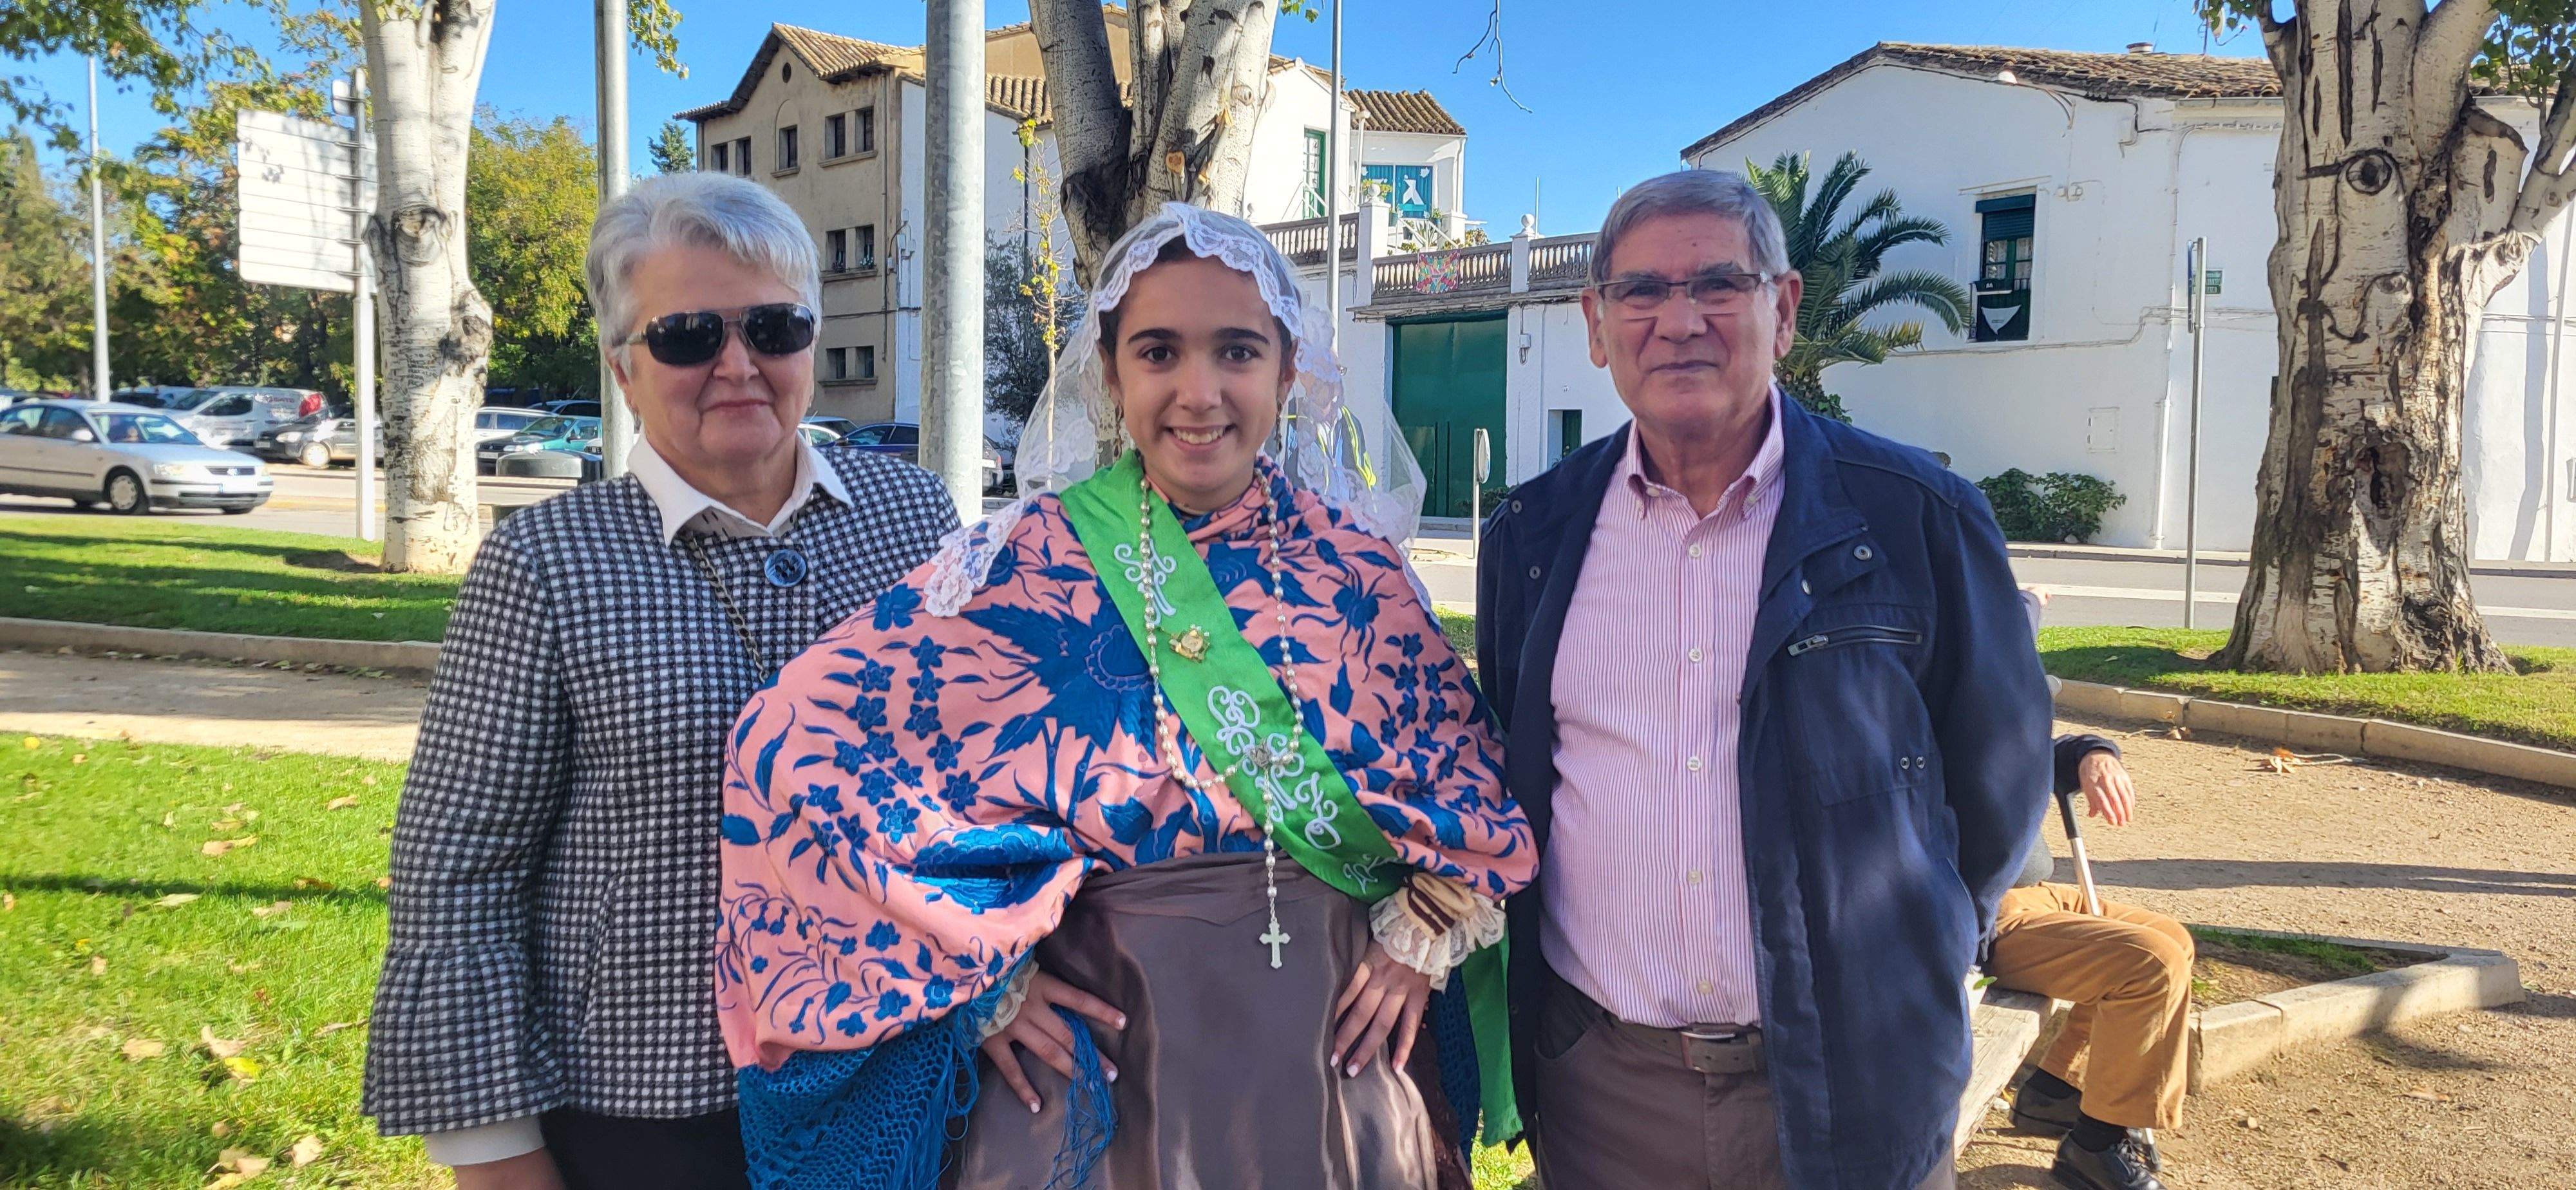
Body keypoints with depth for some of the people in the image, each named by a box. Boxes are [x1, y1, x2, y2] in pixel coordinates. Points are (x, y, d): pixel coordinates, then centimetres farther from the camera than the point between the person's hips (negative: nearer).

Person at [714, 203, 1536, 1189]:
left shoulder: (1356, 567, -1)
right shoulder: (1028, 566, -10)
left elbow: (1465, 757, 11)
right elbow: (795, 743, -12)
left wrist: (1425, 937, -3)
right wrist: (982, 975, -12)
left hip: (1339, 1057, 3)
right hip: (1111, 1064, -3)